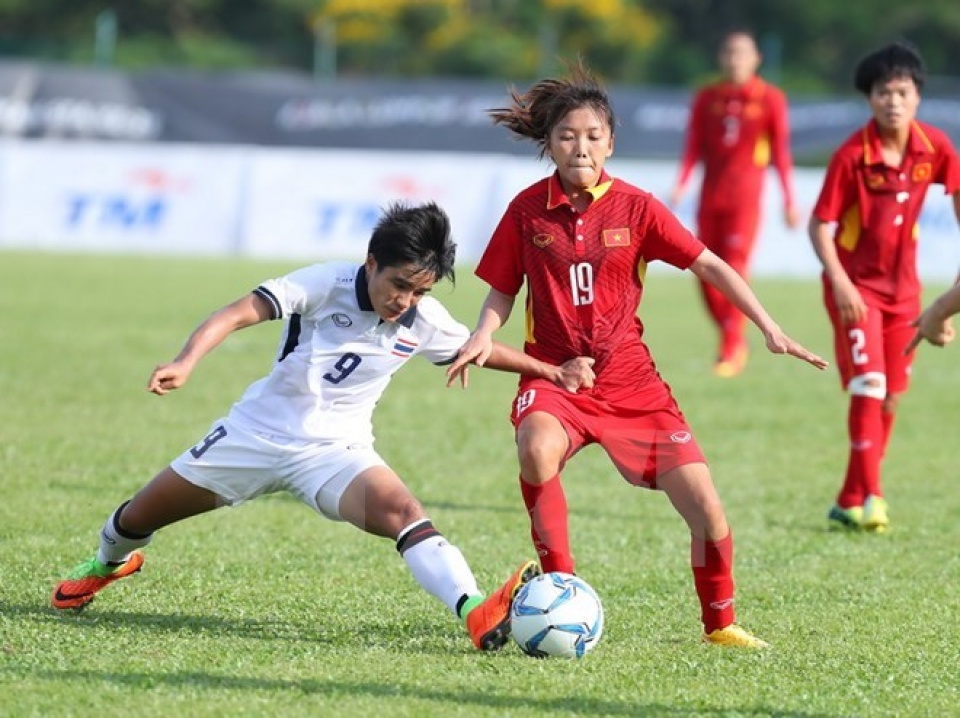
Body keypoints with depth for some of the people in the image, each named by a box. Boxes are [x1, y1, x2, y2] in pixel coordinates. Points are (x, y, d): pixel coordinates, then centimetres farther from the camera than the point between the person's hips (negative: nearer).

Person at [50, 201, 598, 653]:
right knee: (141, 518, 14)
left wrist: (552, 371, 10)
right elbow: (240, 313, -27)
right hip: (259, 429, 0)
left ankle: (479, 614, -50)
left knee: (399, 509, -32)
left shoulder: (426, 322, -6)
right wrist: (186, 363, -42)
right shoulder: (327, 285, -19)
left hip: (335, 449, 0)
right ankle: (109, 562, 52)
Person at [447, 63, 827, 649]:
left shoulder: (635, 207, -4)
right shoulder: (528, 209, -3)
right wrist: (484, 336, -14)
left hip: (629, 379, 1)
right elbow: (502, 291, 7)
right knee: (537, 447, -37)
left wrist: (770, 329, -10)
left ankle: (720, 623, 20)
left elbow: (711, 266, -3)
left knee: (705, 506, -6)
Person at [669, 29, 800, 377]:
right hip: (710, 195, 4)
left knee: (734, 270, -11)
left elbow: (781, 152, 2)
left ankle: (730, 351, -6)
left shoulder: (770, 99, 1)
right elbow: (694, 146, 6)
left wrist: (789, 201, -1)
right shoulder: (706, 98, 8)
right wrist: (681, 184, -9)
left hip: (745, 195, -3)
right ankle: (734, 341, 19)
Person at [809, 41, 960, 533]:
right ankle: (868, 497, -10)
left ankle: (850, 502, 20)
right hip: (856, 285, -5)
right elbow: (820, 225, -14)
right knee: (867, 387, -16)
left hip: (903, 285, 5)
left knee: (890, 397, 9)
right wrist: (839, 282, -25)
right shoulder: (853, 156, -19)